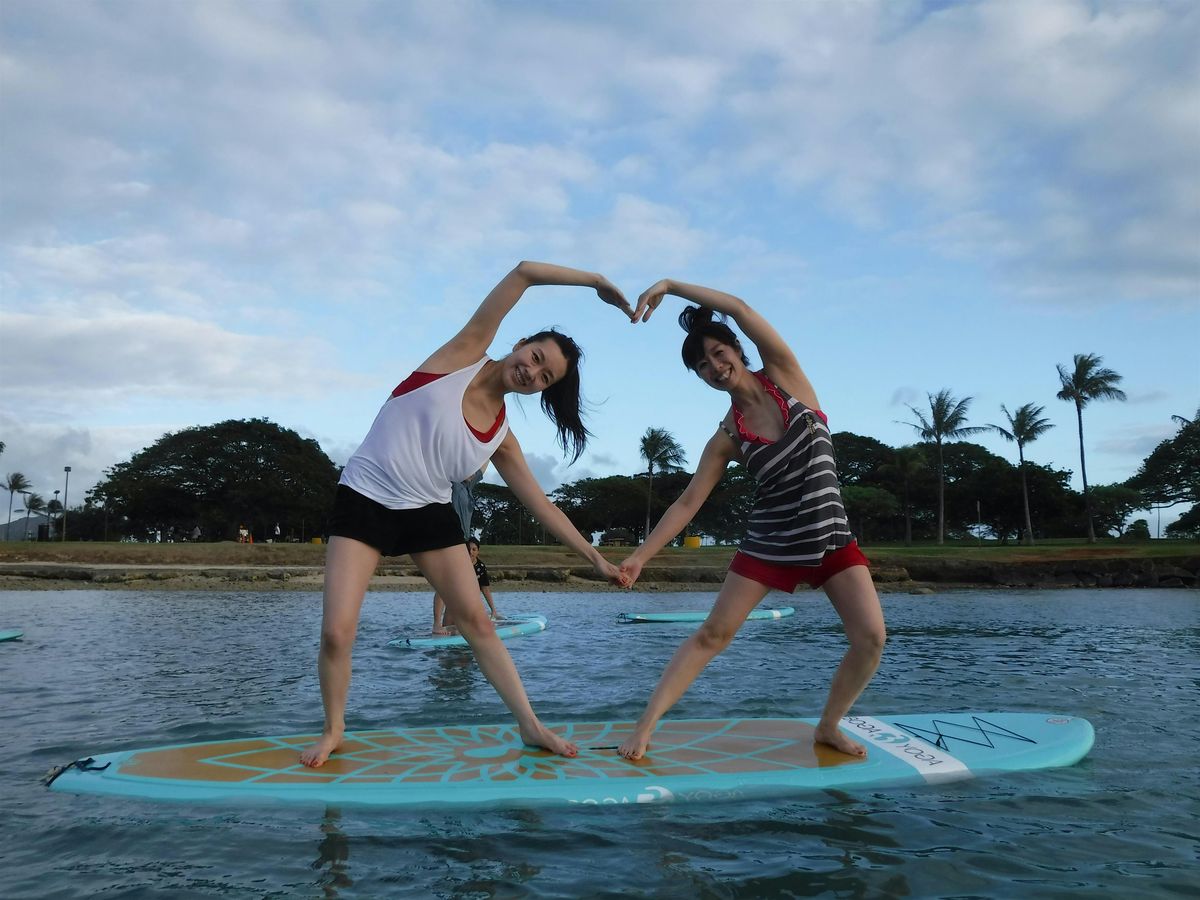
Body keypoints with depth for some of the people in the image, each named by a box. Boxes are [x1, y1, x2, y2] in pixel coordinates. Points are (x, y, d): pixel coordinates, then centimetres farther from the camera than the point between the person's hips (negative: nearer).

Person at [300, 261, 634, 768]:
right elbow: (524, 272, -11)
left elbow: (541, 506, 5)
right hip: (364, 502, -4)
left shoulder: (501, 437, 0)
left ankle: (531, 725, 12)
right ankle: (333, 730, 15)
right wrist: (596, 281, -7)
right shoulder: (464, 354, -8)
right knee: (336, 633, -11)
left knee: (476, 620, 0)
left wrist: (596, 558, 2)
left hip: (430, 513, 4)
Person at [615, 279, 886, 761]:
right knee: (712, 634, -5)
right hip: (769, 542, -1)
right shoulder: (726, 438, -4)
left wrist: (671, 285, -11)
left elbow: (740, 309, -15)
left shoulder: (785, 376, -4)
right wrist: (641, 555, -7)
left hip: (831, 537, 1)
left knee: (871, 638, -9)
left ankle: (828, 727, 13)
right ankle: (645, 725, 0)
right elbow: (687, 502, -2)